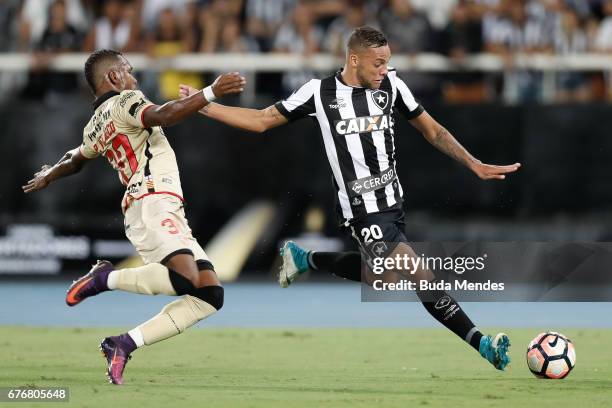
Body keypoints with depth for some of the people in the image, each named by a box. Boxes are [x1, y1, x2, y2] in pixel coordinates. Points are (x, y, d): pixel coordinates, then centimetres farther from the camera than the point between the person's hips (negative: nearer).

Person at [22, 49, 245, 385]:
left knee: (209, 295, 1)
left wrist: (48, 177, 68)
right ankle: (107, 278, -11)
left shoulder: (95, 127, 27)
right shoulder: (125, 102, 2)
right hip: (153, 203, -9)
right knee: (185, 280, -29)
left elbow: (75, 160, 47)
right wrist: (211, 93, -24)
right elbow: (161, 115, -19)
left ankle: (124, 344, -2)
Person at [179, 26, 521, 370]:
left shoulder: (391, 86, 3)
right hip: (364, 212, -6)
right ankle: (480, 343, -10)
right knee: (421, 276, -14)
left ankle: (305, 259, 35)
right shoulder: (320, 92, -5)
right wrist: (202, 106, -1)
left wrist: (476, 166, 3)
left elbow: (433, 131, 11)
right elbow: (262, 120, 4)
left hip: (393, 201, 6)